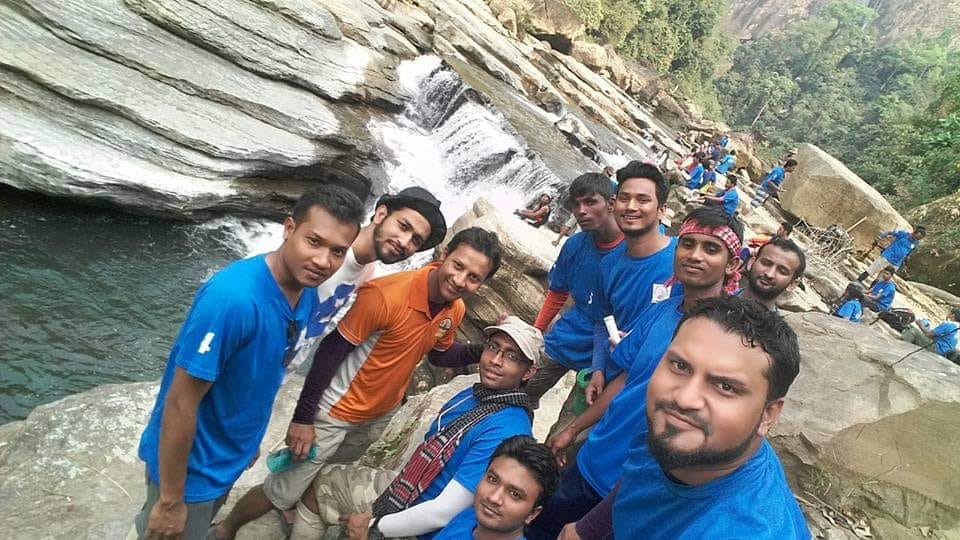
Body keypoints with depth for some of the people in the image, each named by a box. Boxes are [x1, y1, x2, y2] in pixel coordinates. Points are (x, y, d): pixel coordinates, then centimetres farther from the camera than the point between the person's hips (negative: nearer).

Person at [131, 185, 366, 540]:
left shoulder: (307, 294, -10)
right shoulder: (233, 297, -35)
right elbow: (180, 403, -27)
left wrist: (250, 440, 15)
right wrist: (170, 501, -19)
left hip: (230, 457, 7)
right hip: (192, 466, -7)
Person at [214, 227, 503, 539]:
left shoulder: (455, 310, -11)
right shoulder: (385, 295, -33)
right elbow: (329, 352, -25)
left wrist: (484, 350, -10)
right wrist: (303, 418, -19)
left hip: (381, 414, 6)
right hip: (336, 411, -6)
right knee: (282, 493, 9)